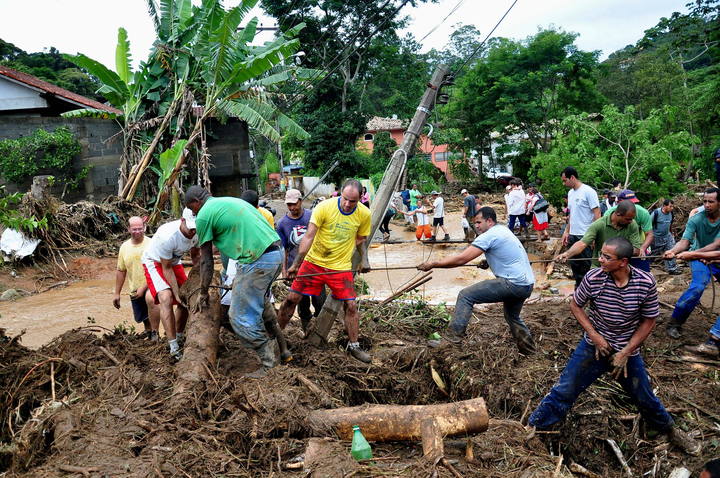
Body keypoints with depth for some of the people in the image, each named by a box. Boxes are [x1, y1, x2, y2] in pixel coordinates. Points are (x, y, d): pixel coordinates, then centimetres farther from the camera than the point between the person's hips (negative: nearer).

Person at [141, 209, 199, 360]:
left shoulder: (195, 233, -19)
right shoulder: (168, 236, -38)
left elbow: (195, 256, 1)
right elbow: (166, 269, -27)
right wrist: (177, 294, -25)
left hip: (174, 261, 7)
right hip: (154, 262, -7)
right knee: (166, 298, -26)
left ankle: (178, 338, 29)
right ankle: (174, 348, -24)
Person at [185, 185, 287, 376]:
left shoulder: (204, 215, 0)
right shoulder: (231, 201, 24)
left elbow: (206, 260, 4)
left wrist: (203, 293, 15)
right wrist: (240, 277, 36)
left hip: (258, 260, -9)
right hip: (276, 253, 9)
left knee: (240, 318, 2)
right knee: (260, 306, 26)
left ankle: (269, 365, 8)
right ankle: (283, 351, 35)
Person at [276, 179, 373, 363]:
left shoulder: (364, 214, -8)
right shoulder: (324, 208, -18)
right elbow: (309, 236, -18)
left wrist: (364, 260, -3)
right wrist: (296, 264, -22)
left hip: (341, 267, 2)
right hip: (314, 262, -1)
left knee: (351, 305, -1)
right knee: (292, 299, 2)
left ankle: (354, 346, 17)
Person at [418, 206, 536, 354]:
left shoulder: (489, 236, -11)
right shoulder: (503, 230, 17)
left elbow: (461, 259, -18)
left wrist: (433, 264, -12)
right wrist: (487, 262, 36)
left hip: (513, 284, -10)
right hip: (527, 284, 10)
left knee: (465, 296, -11)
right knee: (513, 317, 32)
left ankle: (452, 337, -17)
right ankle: (529, 350, 42)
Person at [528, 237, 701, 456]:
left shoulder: (646, 283, -19)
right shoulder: (593, 277, -20)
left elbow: (649, 320, -7)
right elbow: (576, 305, -4)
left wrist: (626, 352, -11)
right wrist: (594, 336, -12)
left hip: (627, 350, 1)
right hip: (594, 347, 0)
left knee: (645, 398, 16)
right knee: (564, 391, 1)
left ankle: (670, 430, 45)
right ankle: (533, 428, 15)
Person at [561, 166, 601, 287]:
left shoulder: (588, 192, -12)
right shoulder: (570, 193, 12)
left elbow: (597, 214, -14)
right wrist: (567, 231, 17)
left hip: (586, 236, -8)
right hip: (573, 235, 8)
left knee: (586, 267, -3)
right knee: (575, 265, 14)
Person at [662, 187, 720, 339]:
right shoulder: (696, 220, -15)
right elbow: (684, 241, -22)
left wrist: (692, 253, -39)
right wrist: (673, 251, -45)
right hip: (699, 258, -3)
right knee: (699, 285, -25)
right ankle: (674, 323, -19)